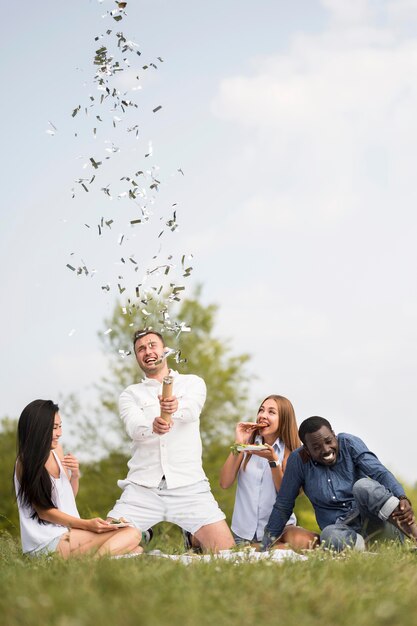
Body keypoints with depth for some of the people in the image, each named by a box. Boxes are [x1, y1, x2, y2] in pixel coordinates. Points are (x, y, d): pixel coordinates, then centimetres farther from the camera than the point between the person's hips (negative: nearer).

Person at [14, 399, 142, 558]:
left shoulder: (56, 450, 12)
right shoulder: (26, 463, -11)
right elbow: (43, 511, -12)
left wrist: (75, 474, -1)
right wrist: (87, 524, -19)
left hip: (69, 532, 8)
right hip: (49, 542, -8)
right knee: (131, 535, -21)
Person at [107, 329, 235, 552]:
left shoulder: (192, 383, 10)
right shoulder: (130, 394, 11)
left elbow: (192, 410, -12)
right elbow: (134, 428, -10)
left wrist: (176, 407, -36)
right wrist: (153, 426, -33)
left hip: (188, 485, -1)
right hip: (142, 486, 1)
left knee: (225, 549, -14)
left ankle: (194, 539, 11)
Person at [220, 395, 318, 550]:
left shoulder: (290, 451, -1)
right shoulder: (248, 443, 3)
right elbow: (225, 483, -7)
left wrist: (273, 460, -23)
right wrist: (238, 444, -14)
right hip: (244, 530, 0)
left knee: (302, 542, -30)